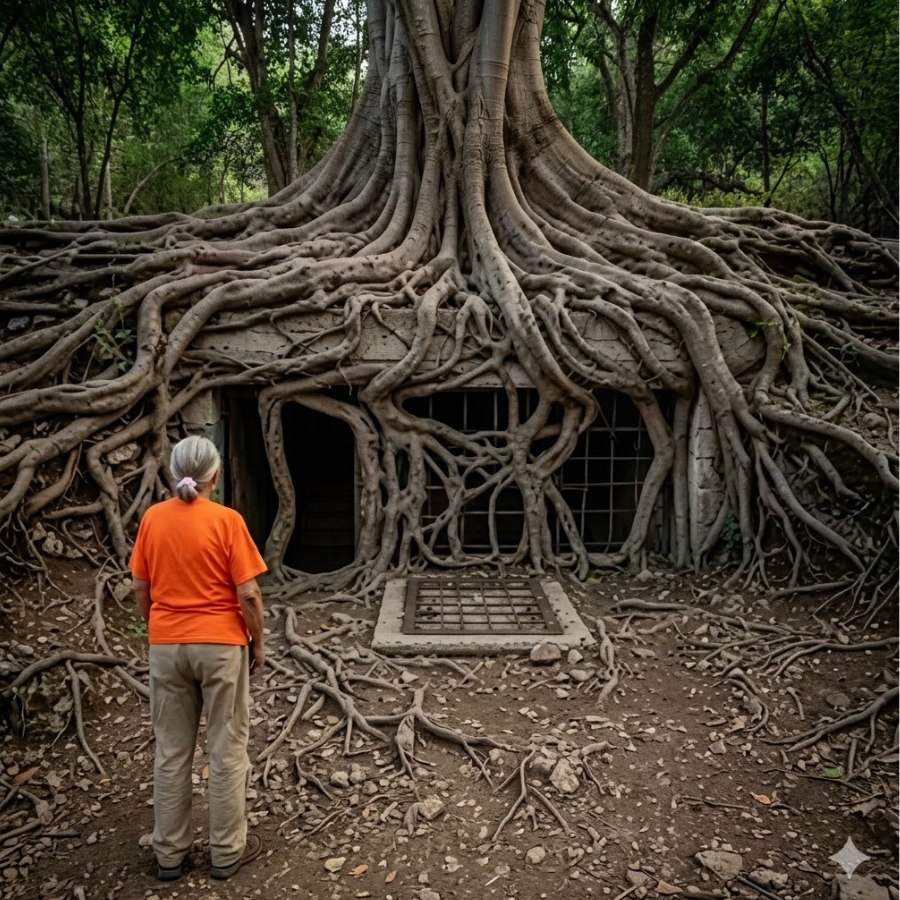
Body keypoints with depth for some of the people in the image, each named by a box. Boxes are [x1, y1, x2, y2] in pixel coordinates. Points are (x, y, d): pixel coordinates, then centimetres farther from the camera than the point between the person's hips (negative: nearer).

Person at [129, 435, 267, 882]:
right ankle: (227, 851, 21)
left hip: (166, 646, 4)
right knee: (227, 751, 10)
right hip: (221, 645, -4)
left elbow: (140, 589, 5)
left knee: (171, 753, 15)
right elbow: (248, 594, -13)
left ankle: (169, 853, 26)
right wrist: (258, 642, 1)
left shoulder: (152, 518, -2)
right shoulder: (226, 520, -14)